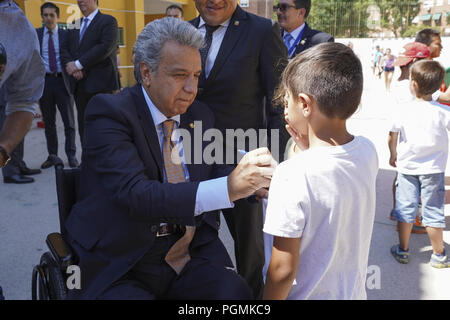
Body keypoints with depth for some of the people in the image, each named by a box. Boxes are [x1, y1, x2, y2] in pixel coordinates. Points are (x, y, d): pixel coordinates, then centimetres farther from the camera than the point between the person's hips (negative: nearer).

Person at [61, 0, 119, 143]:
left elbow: (106, 47, -14)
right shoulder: (74, 25, 21)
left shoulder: (108, 21, -1)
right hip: (79, 84, 6)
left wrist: (78, 64, -14)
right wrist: (70, 65, -7)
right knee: (83, 126, 9)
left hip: (100, 84, -6)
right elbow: (64, 49, 16)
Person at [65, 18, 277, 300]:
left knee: (236, 292, -22)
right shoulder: (109, 112, -11)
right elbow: (136, 195, -24)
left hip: (194, 252, 4)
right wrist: (228, 187, -33)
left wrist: (255, 179, -12)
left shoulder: (201, 115, 10)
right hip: (122, 264, -3)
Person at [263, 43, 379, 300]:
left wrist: (267, 304, -7)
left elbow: (284, 269, -23)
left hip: (308, 294, -6)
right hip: (355, 291, 6)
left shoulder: (293, 175, -30)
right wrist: (309, 149, -1)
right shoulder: (368, 152, -10)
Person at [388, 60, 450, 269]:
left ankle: (403, 250, 21)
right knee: (433, 212, 8)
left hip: (407, 167, 1)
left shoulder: (404, 111, -9)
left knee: (405, 209, 11)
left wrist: (393, 155, 19)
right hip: (433, 169, -1)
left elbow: (392, 138, 3)